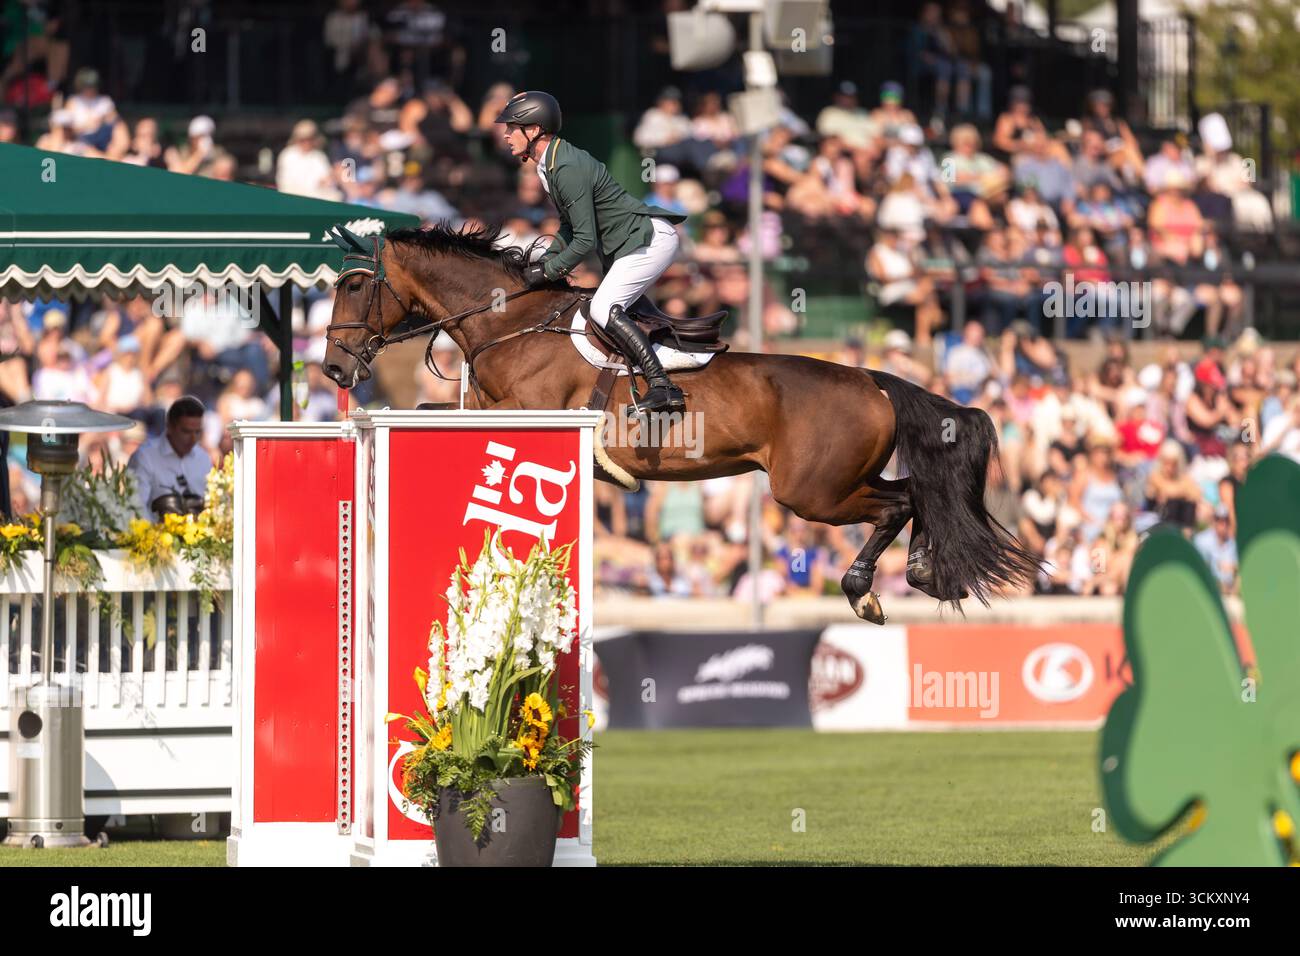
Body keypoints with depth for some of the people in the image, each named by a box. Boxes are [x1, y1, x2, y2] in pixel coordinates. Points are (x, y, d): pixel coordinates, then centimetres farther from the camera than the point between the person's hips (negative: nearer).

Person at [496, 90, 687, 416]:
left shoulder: (568, 168, -23)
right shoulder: (550, 164, 9)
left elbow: (585, 240, -23)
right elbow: (571, 226, 19)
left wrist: (547, 272, -15)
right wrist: (545, 260, 7)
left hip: (651, 239, -11)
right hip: (627, 244, 11)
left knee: (602, 309, -20)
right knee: (606, 310, 15)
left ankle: (663, 387, -24)